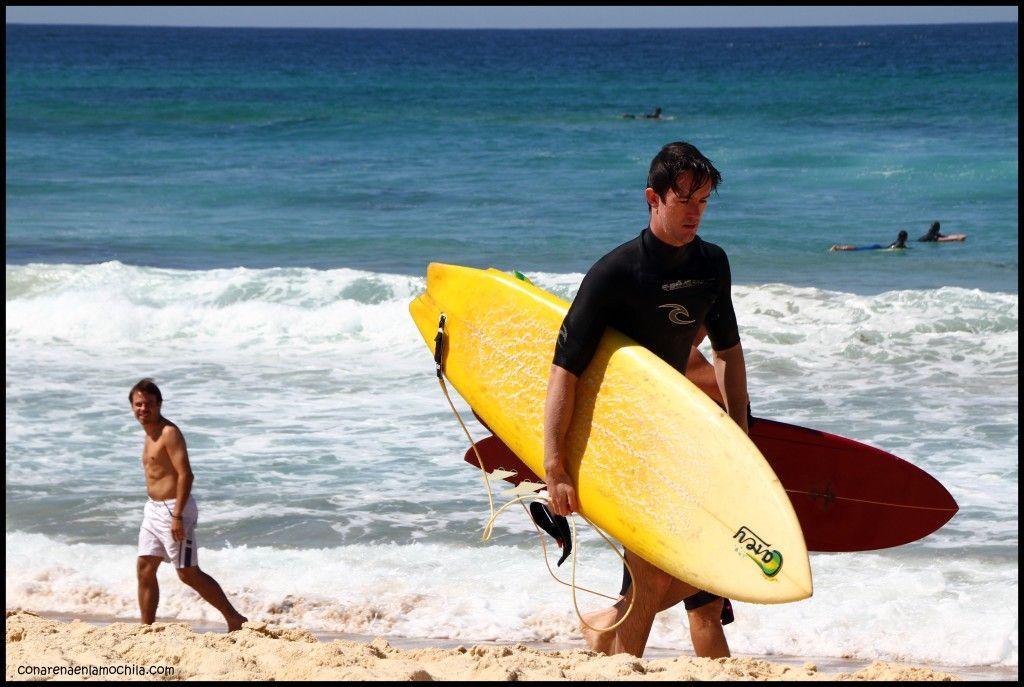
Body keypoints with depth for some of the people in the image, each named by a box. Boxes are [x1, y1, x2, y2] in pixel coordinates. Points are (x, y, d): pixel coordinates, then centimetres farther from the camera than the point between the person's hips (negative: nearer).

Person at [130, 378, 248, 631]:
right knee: (144, 570, 7)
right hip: (153, 509, 9)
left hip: (173, 508, -9)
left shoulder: (169, 432, -16)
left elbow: (185, 474, -23)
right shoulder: (150, 433, 13)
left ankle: (235, 619, 5)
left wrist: (177, 516, -27)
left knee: (188, 573, -4)